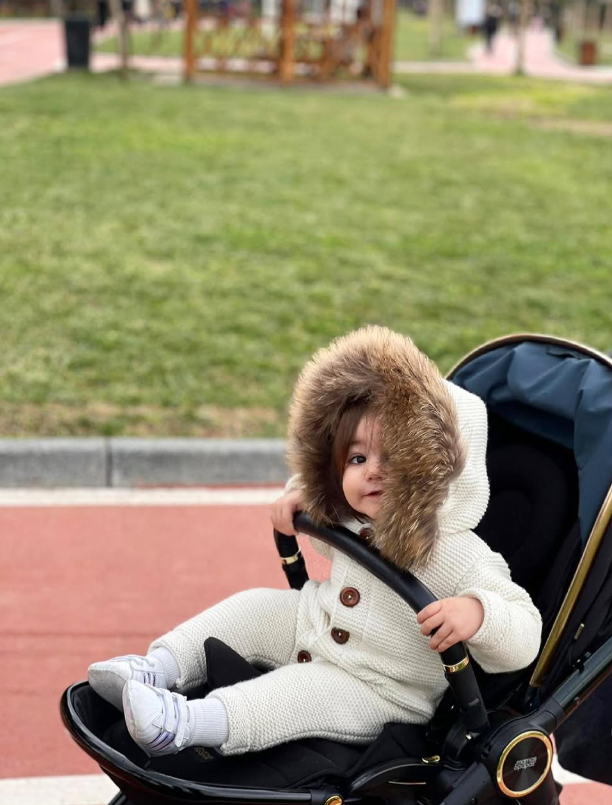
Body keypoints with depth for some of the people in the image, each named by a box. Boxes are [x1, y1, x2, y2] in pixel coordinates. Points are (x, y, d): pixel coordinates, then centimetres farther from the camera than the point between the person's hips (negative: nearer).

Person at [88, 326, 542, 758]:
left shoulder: (458, 556, -26)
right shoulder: (352, 516, -2)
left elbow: (524, 635, -29)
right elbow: (327, 535, 23)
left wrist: (476, 612, -50)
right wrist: (299, 495, 2)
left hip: (377, 694, -8)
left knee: (305, 693, -31)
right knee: (253, 607, 2)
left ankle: (186, 723, -39)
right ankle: (159, 670, -4)